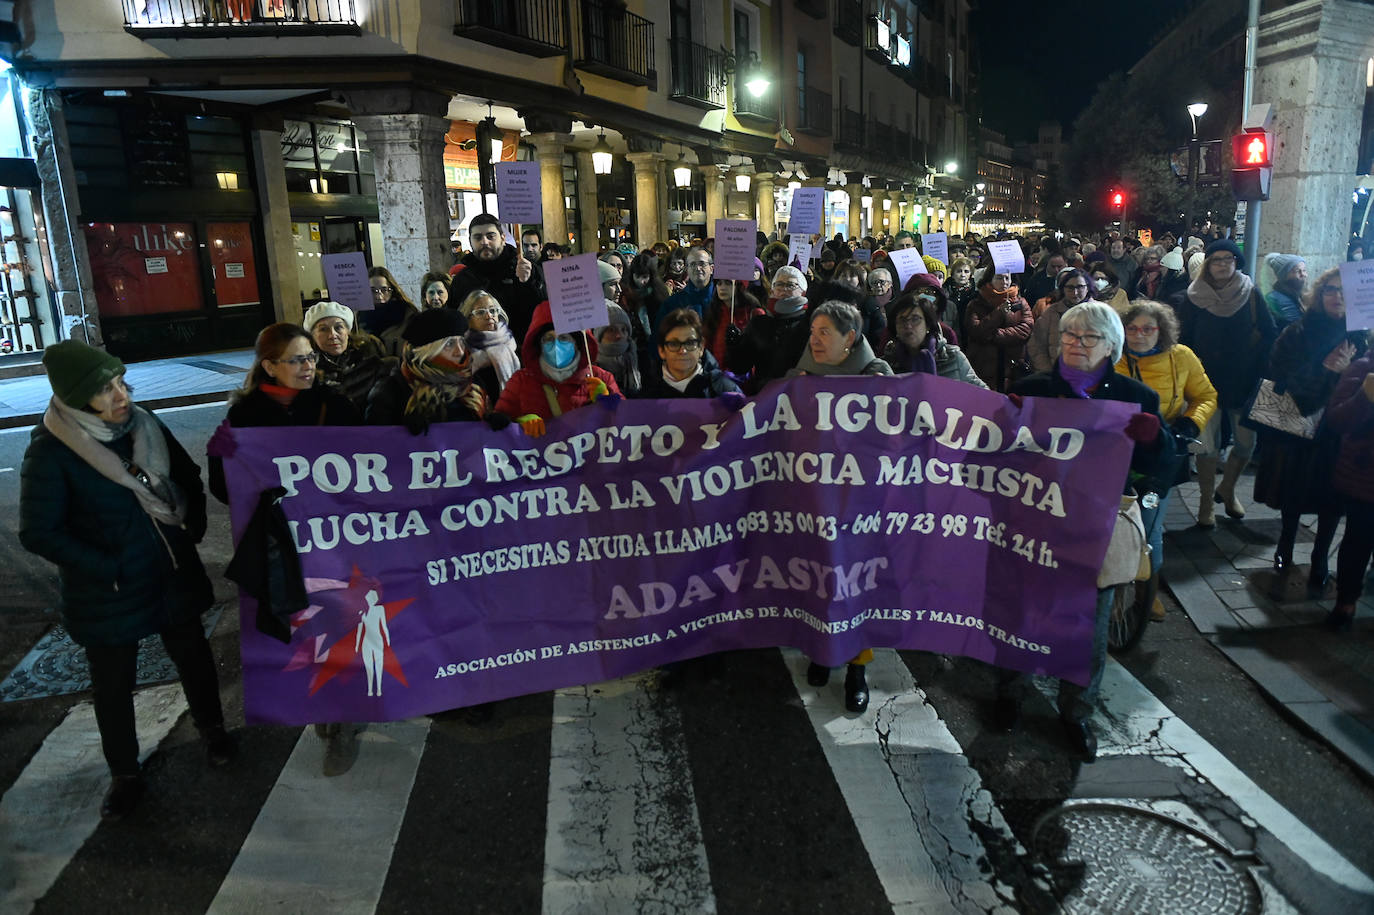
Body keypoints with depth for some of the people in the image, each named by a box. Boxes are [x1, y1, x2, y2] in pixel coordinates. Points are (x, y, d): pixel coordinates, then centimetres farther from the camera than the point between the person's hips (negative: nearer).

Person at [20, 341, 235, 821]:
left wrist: (193, 528, -1)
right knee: (113, 684, 13)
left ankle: (212, 729, 44)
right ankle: (124, 774, 33)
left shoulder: (142, 422, -6)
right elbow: (39, 532, -17)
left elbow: (188, 475, 9)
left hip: (174, 576, 4)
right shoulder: (50, 452, -19)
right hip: (106, 593, -4)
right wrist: (108, 568, -19)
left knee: (193, 655, 19)